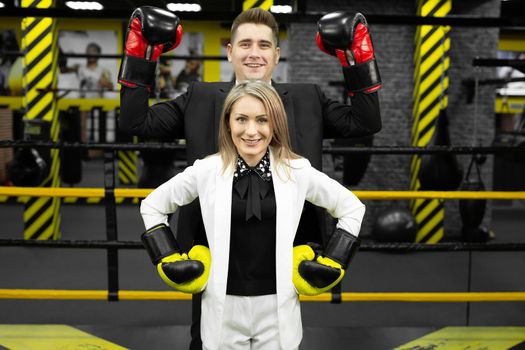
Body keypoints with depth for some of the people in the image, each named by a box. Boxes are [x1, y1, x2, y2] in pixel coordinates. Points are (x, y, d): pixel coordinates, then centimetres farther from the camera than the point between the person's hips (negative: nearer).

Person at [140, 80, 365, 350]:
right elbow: (151, 207, 7)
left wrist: (329, 265, 1)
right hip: (224, 307, 0)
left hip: (277, 307, 0)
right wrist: (173, 262, 1)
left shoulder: (297, 171, -6)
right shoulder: (207, 171, -6)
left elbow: (352, 208, 6)